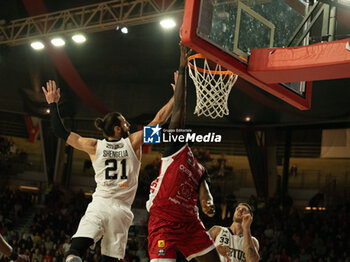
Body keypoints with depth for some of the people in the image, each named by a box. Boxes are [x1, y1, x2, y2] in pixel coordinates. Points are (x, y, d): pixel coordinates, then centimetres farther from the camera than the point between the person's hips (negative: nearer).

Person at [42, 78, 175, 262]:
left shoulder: (94, 146, 7)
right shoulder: (133, 142, 5)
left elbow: (61, 132, 12)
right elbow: (159, 119, 10)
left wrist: (53, 103, 21)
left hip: (99, 205, -1)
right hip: (121, 209, 1)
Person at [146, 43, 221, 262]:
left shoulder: (201, 170, 19)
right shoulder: (176, 146, 2)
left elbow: (204, 193, 3)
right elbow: (179, 107, -3)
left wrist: (208, 204, -22)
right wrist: (182, 68, -6)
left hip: (189, 222, 7)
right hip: (163, 220, -7)